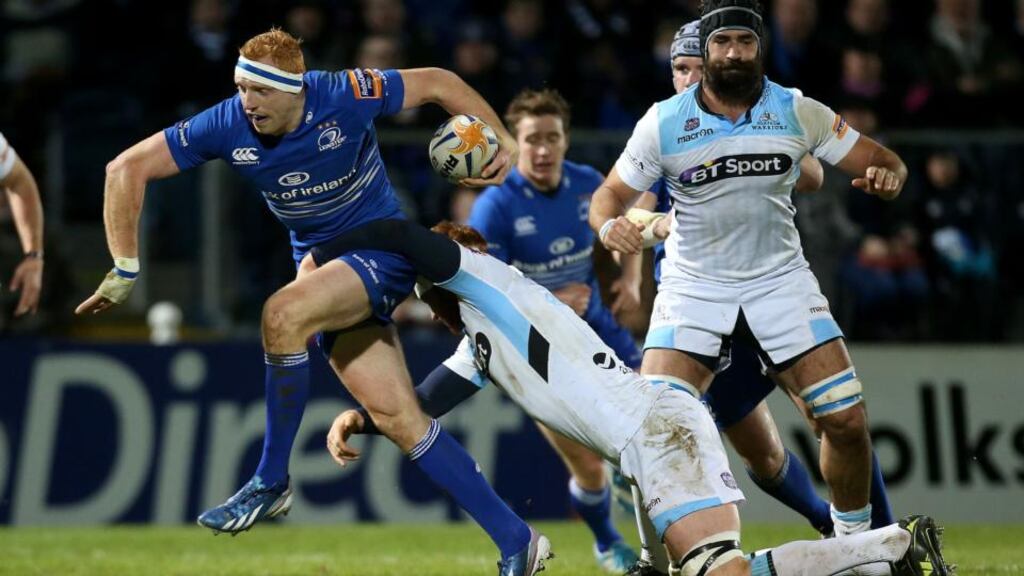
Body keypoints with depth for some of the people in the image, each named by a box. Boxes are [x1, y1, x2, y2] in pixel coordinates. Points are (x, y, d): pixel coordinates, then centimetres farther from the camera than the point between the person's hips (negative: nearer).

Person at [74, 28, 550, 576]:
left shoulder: (346, 97, -22)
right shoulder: (227, 125, -13)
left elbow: (436, 83, -6)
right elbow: (126, 170, -9)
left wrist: (502, 140, -9)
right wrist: (124, 271, -12)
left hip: (382, 250, -5)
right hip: (321, 263, 5)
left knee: (282, 314, -33)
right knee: (399, 420, -3)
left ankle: (271, 481, -18)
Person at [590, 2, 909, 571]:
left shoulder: (798, 112, -7)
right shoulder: (663, 123, -9)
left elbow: (879, 158, -1)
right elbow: (612, 193, -2)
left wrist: (887, 175, -25)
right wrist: (610, 225, -26)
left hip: (780, 279, 1)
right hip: (693, 285, -1)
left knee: (848, 419, -9)